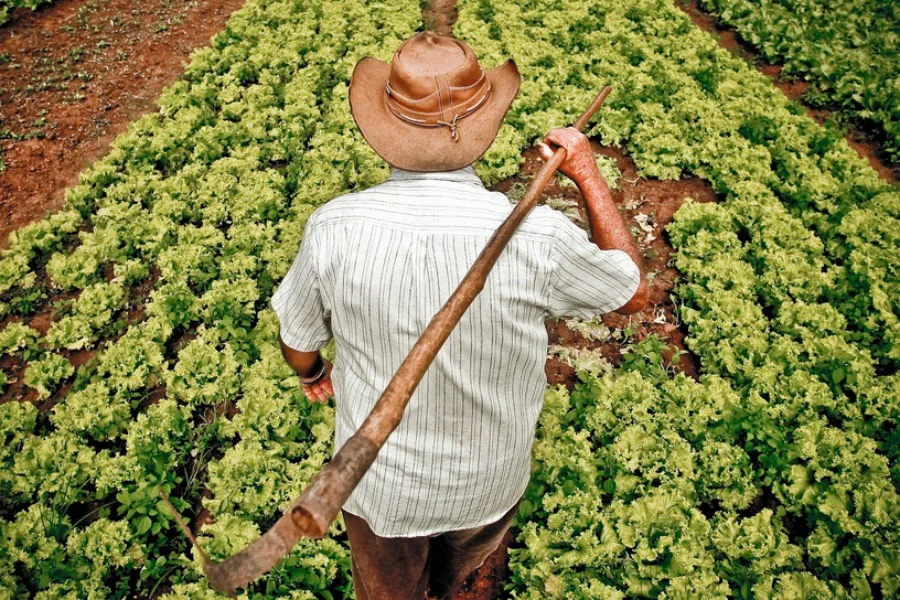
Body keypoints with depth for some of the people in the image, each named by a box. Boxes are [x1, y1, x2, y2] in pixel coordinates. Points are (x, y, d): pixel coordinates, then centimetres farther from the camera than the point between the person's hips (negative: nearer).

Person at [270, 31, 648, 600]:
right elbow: (635, 293, -9)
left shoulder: (334, 228, -26)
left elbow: (298, 345, -8)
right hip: (489, 483, 2)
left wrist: (312, 371, 16)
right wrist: (589, 175, -3)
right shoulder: (536, 238, -30)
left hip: (379, 481, -1)